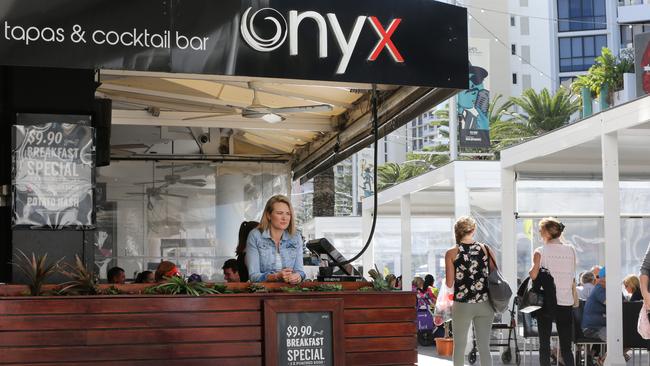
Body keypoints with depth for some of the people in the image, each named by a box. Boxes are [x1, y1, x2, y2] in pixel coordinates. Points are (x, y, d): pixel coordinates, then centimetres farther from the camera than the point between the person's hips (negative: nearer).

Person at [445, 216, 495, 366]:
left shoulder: (451, 253, -5)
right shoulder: (486, 250, 1)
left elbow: (449, 283, -5)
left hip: (462, 305, -2)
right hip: (485, 304, 2)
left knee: (459, 346, 10)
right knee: (484, 347, 7)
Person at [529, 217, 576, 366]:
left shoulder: (540, 252, -7)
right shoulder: (570, 250, 3)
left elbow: (533, 276, -13)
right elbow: (573, 278, 7)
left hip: (545, 302, -2)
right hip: (566, 303, 2)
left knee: (544, 344, 6)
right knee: (566, 347, 6)